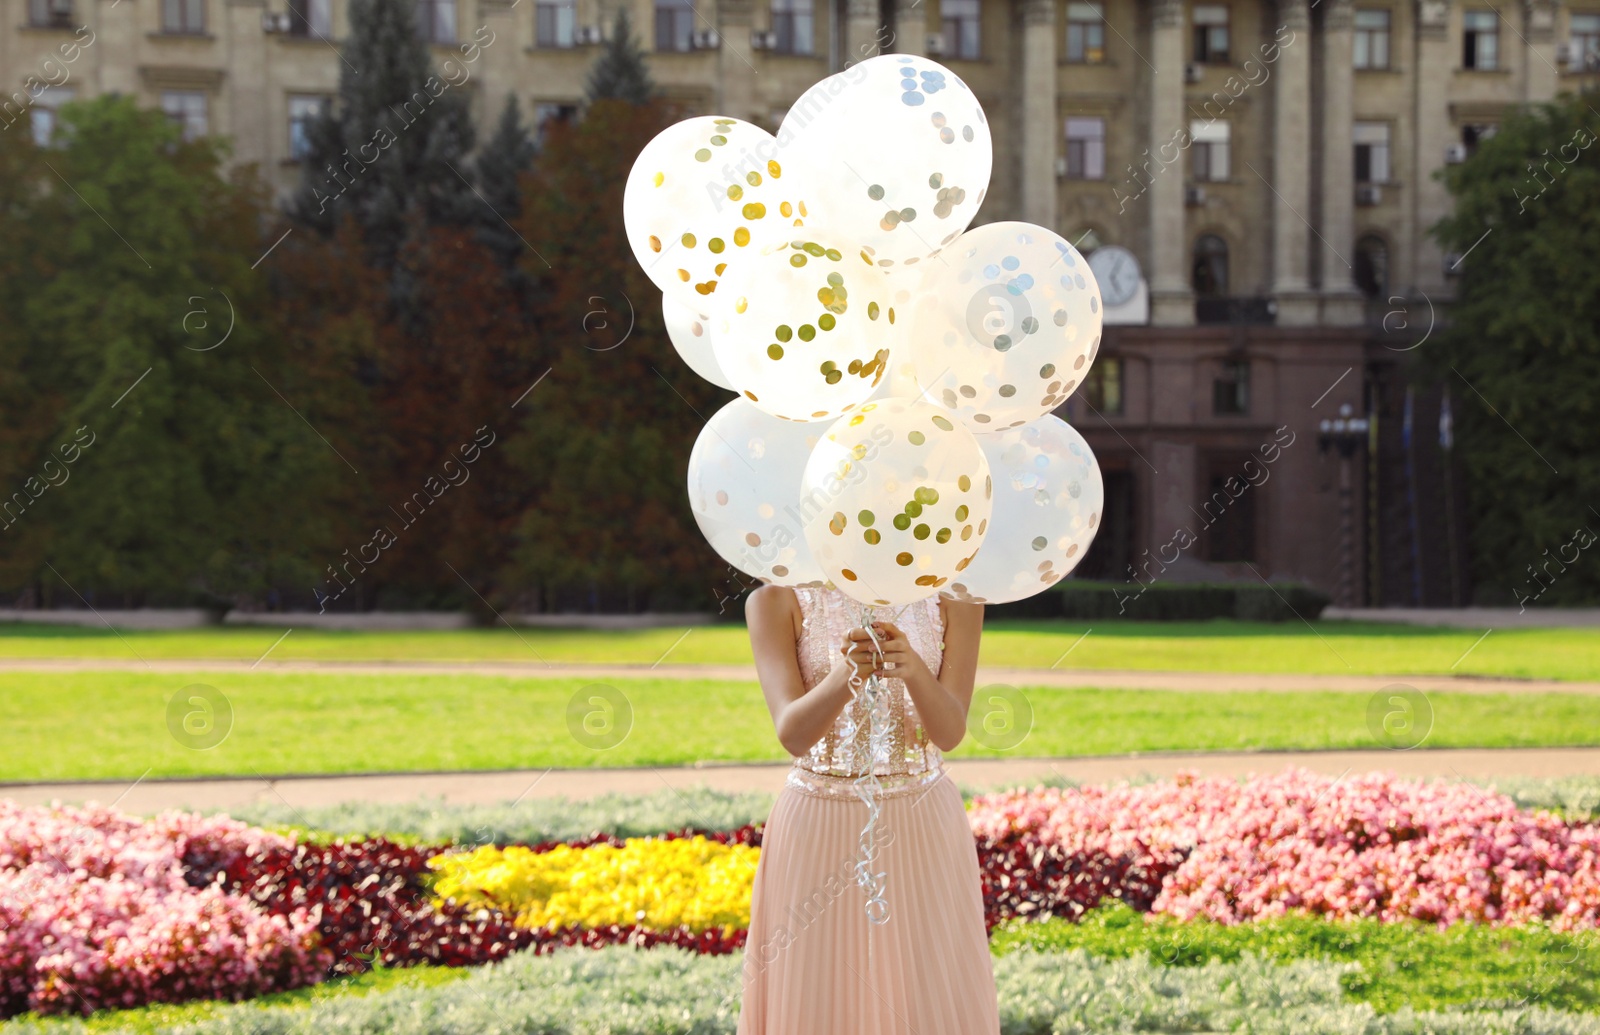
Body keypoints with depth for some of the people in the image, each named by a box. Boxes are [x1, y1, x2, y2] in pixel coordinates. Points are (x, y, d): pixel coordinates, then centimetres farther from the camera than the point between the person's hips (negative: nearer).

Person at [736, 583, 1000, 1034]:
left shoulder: (953, 597, -3)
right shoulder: (777, 602, -7)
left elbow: (950, 731, -12)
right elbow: (793, 735, -17)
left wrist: (915, 670, -33)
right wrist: (842, 678, -38)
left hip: (924, 826, 1)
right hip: (818, 828, -1)